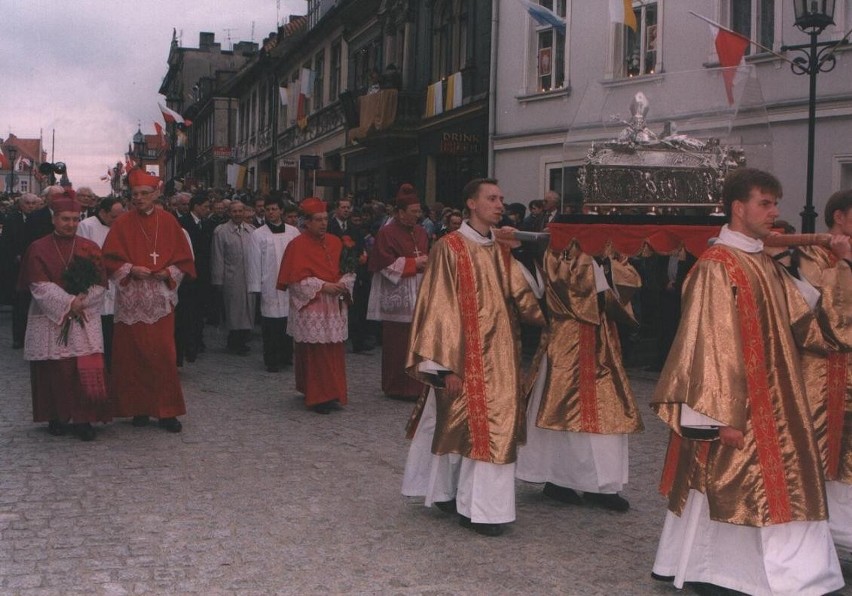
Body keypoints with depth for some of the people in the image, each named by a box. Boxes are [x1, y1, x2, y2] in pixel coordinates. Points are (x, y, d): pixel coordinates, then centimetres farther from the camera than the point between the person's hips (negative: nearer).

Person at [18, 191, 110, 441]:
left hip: (84, 320, 1)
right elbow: (40, 286, -6)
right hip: (50, 320, -1)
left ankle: (84, 419, -3)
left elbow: (100, 285, 1)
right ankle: (56, 417, 13)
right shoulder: (38, 249, 3)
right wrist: (69, 302, -15)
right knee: (54, 371, 1)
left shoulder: (90, 249, 7)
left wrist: (81, 302, -15)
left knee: (86, 370, -8)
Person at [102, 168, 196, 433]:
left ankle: (167, 411, 3)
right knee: (132, 354, 1)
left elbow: (184, 258, 8)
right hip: (131, 299, 0)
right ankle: (138, 408, 12)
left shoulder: (169, 222, 6)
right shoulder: (123, 224, 3)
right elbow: (110, 259, 2)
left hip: (160, 298, 0)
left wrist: (169, 272, -9)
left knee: (163, 354, -4)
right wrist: (131, 270, -14)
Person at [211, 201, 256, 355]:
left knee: (248, 309, 7)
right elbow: (218, 258, -3)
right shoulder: (221, 232, -2)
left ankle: (242, 341, 18)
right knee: (234, 311, 1)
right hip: (232, 279, -4)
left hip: (250, 277, 4)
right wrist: (218, 281, -5)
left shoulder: (252, 230, 8)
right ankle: (235, 344, 13)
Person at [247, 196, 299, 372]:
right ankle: (272, 360, 9)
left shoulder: (293, 232, 6)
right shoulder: (258, 234, 0)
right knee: (270, 324, 0)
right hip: (269, 285, -2)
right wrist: (256, 286, -3)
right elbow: (254, 261, 0)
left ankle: (287, 356, 20)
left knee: (289, 321, 6)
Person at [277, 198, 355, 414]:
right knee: (314, 353, -4)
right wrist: (323, 286, -18)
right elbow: (297, 279, -10)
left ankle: (332, 394, 15)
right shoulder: (298, 245, -6)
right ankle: (316, 396, 3)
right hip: (310, 309, -5)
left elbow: (348, 270, 13)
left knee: (334, 353, 6)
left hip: (334, 307, 5)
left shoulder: (335, 242, 10)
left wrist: (343, 284, -8)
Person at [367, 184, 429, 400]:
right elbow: (385, 264, -12)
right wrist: (414, 263, -13)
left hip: (418, 296, 7)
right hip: (397, 297, -7)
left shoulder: (420, 232, 15)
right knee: (398, 345, -4)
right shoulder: (387, 233, -7)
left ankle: (415, 385, 13)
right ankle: (397, 388, 4)